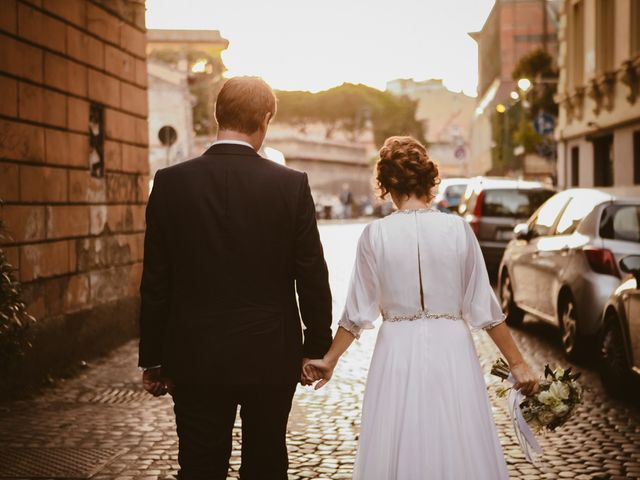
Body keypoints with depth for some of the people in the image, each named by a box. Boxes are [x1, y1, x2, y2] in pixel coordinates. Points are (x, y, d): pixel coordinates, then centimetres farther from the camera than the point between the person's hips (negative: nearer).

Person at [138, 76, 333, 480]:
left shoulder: (171, 182, -7)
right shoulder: (291, 185, -9)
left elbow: (156, 282, -3)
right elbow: (313, 277, -4)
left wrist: (153, 359, 6)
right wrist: (317, 347, 9)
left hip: (195, 358, 0)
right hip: (271, 356, 0)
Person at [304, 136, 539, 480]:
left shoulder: (375, 235, -5)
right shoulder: (458, 229, -5)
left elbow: (358, 312, 0)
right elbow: (483, 307, -3)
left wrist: (329, 360, 12)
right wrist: (517, 364, 5)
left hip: (398, 352, 0)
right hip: (451, 349, 0)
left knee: (396, 451, 12)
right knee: (459, 449, 12)